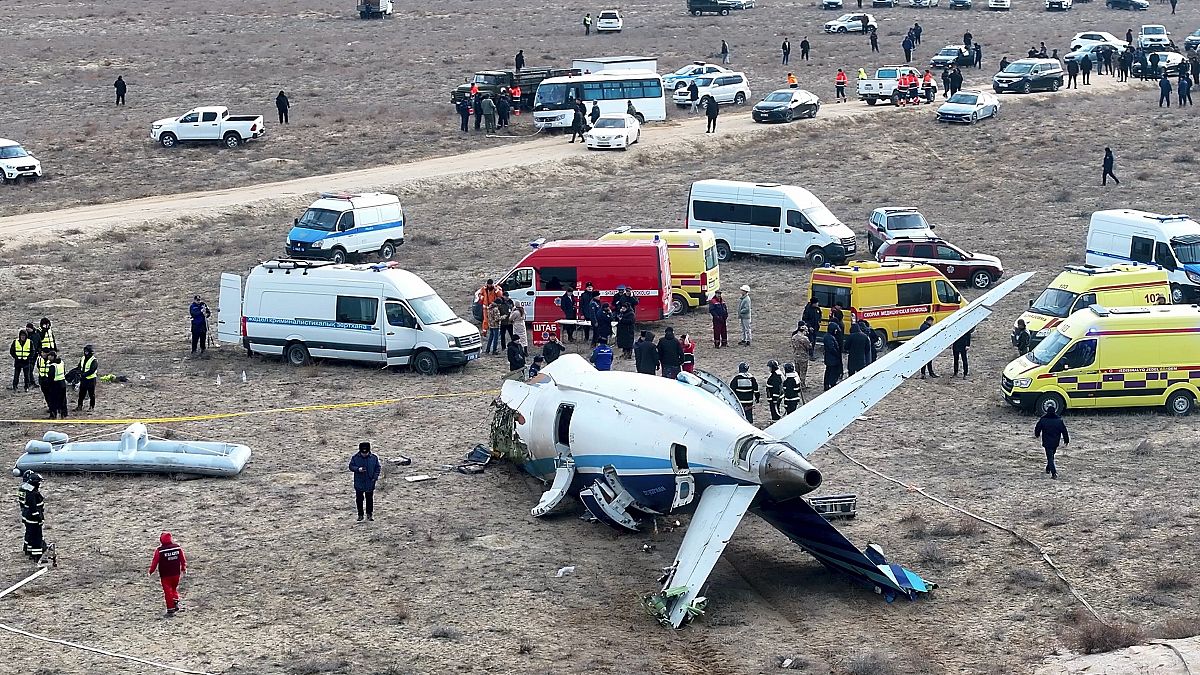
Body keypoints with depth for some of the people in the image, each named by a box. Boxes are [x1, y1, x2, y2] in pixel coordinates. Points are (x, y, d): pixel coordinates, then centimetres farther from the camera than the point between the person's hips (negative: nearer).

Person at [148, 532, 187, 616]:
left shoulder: (159, 550, -15)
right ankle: (176, 603, 7)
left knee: (168, 591, 4)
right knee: (174, 588, 23)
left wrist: (150, 572, 6)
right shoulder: (177, 547, -3)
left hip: (165, 575, -3)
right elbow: (183, 559, 6)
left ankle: (170, 610, 3)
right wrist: (183, 569, 22)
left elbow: (155, 562, -8)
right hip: (176, 573, 3)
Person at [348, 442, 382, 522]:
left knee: (370, 499, 8)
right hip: (359, 483, 0)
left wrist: (375, 477, -6)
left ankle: (370, 514, 20)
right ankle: (360, 515, 16)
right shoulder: (355, 457, -6)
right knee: (359, 499, 5)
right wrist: (358, 469, -20)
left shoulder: (374, 457, -4)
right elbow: (351, 466, -1)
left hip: (370, 483, 0)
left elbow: (378, 467, 4)